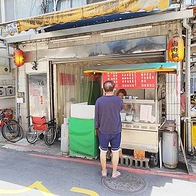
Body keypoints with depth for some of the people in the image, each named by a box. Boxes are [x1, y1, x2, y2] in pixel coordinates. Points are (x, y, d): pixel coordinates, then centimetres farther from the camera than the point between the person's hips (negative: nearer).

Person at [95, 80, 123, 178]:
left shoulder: (99, 101, -12)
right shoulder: (118, 100, -10)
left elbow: (96, 116, -5)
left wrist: (97, 127, 8)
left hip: (103, 130, 0)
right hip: (116, 131, 0)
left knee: (103, 151, 15)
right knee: (115, 151, 14)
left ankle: (104, 171, 30)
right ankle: (114, 172, 26)